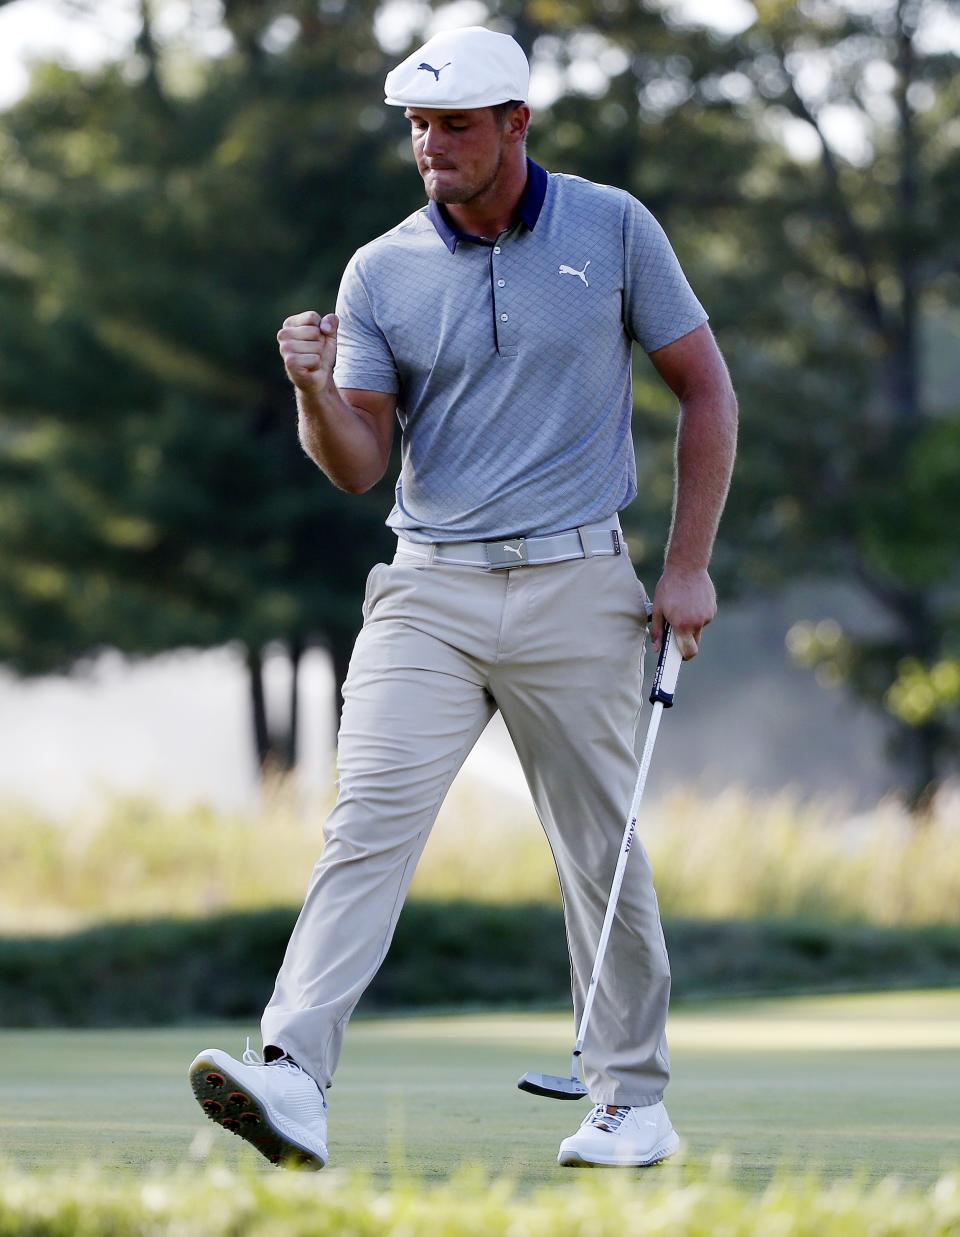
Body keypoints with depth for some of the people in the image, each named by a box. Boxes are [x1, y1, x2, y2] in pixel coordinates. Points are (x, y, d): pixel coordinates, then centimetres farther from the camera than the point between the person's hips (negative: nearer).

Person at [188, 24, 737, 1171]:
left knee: (602, 856, 6)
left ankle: (633, 1101, 19)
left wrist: (689, 565, 1)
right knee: (367, 824, -14)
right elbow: (357, 466, 0)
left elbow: (705, 389, 7)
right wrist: (314, 392, -22)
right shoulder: (381, 271, 4)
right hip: (428, 592, 1)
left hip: (576, 590, -1)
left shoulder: (613, 228, 1)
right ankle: (293, 1080, -25)